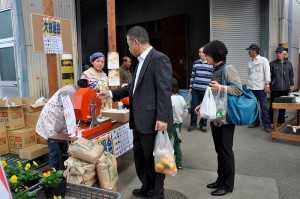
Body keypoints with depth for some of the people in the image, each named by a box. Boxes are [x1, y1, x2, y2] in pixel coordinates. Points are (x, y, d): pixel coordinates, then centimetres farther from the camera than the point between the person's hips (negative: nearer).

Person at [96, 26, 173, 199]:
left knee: (154, 158, 7)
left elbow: (164, 90, -20)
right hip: (139, 120, 9)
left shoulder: (159, 59, -14)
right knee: (140, 156, 19)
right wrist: (111, 94, 18)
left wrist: (162, 118, -24)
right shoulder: (142, 61, 15)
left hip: (152, 120, -9)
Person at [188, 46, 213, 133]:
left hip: (206, 90, -2)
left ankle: (203, 125, 22)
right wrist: (190, 87, 9)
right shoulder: (196, 63, 6)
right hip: (195, 90, 2)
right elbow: (192, 76, 11)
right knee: (194, 107, 6)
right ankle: (193, 124, 21)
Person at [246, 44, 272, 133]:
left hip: (260, 87, -5)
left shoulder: (263, 60, -3)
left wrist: (267, 85, -13)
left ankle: (267, 124, 4)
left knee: (264, 106, -2)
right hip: (251, 87, 5)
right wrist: (248, 85, 10)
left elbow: (267, 73, -7)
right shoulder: (250, 62, 11)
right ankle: (255, 122, 22)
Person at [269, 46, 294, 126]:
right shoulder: (272, 63, -3)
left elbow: (291, 75, 12)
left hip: (285, 88, 3)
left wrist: (291, 85, 10)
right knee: (273, 105, -1)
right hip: (275, 88, -3)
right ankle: (271, 121, 9)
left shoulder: (288, 64, 6)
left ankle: (281, 121, 23)